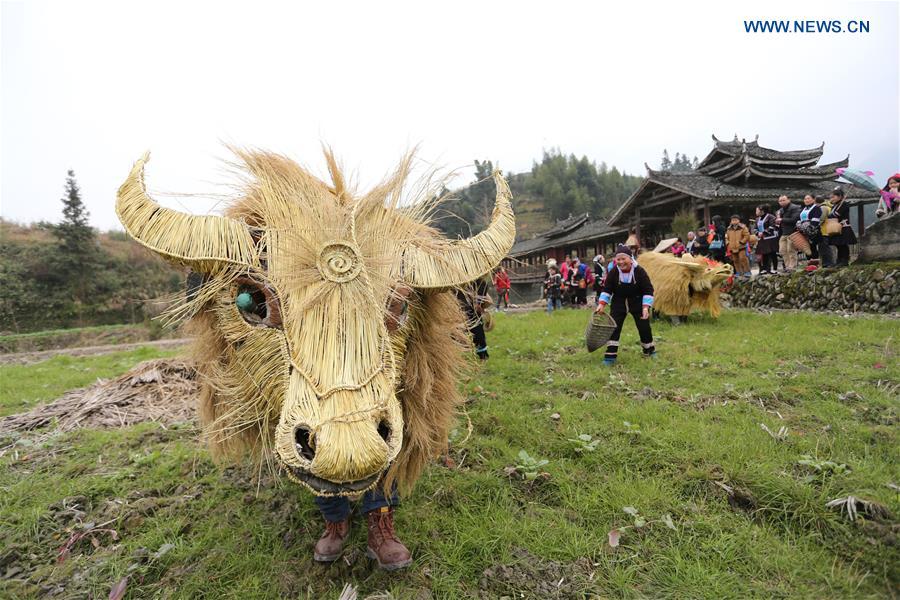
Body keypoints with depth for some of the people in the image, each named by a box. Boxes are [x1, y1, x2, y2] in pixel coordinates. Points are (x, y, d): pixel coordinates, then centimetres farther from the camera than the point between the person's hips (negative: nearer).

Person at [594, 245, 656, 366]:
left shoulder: (639, 271, -18)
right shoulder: (613, 272, -14)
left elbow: (648, 290, -14)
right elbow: (607, 289, -5)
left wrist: (646, 307, -22)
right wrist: (602, 304, -17)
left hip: (637, 303, -1)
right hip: (618, 303, 1)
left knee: (644, 327, 6)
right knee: (613, 327, -8)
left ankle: (650, 351, 31)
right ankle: (611, 355, -5)